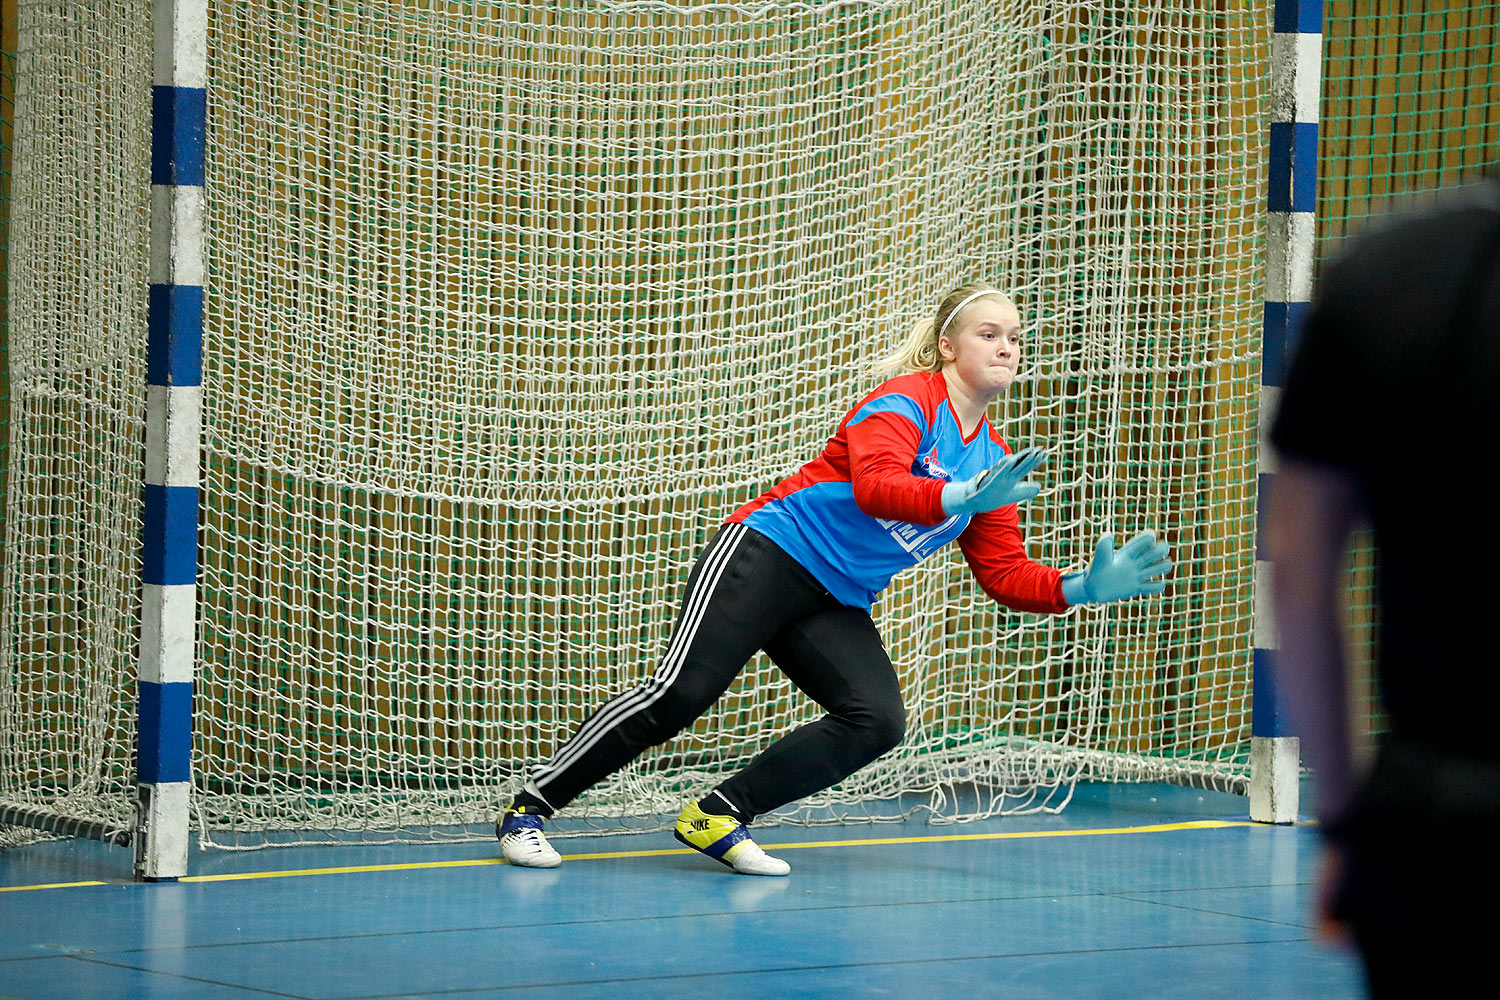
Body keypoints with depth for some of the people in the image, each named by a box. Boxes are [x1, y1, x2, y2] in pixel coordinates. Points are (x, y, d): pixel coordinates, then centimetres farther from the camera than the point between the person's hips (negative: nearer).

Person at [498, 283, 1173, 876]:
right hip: (772, 553, -7)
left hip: (837, 606, 7)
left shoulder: (992, 459, 13)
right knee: (681, 694, -20)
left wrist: (1085, 588, -3)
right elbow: (875, 486, -29)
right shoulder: (908, 400, -11)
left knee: (877, 721, -16)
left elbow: (1005, 575, 12)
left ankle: (717, 819, -7)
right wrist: (961, 499, -43)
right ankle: (529, 809, -9)